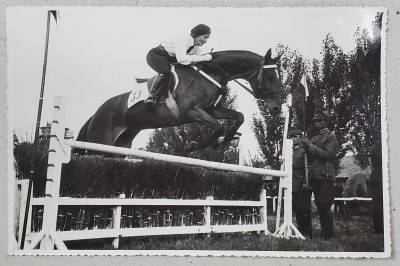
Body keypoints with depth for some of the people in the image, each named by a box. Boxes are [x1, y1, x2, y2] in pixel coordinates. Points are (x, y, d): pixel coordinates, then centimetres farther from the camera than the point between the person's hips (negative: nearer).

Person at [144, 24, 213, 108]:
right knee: (166, 72, -35)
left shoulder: (198, 47, -5)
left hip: (169, 60, 9)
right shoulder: (183, 40, -31)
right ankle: (151, 94, -17)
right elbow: (181, 58, -46)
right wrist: (202, 58, -44)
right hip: (155, 55, -9)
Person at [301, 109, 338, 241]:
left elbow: (328, 154, -13)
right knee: (319, 206, 9)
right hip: (315, 175, 7)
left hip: (325, 176, -7)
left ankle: (330, 236, -2)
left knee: (325, 207, -10)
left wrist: (311, 146, -14)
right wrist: (306, 147, 0)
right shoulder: (314, 138, 19)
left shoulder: (331, 136, 0)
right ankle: (324, 233, 17)